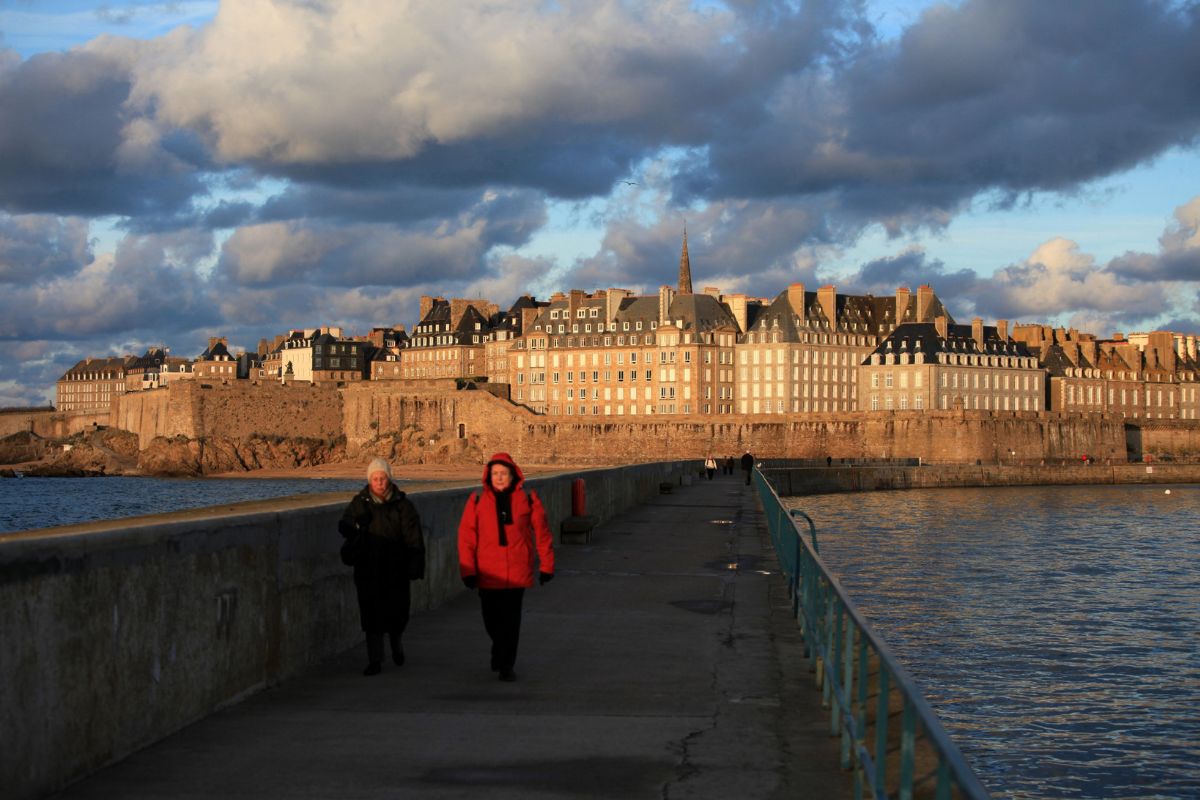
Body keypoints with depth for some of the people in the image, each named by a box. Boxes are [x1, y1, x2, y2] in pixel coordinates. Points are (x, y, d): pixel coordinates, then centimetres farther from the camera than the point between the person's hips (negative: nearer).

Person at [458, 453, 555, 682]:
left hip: (517, 573, -1)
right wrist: (468, 570, -5)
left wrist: (546, 565, 6)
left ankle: (506, 665, 7)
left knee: (511, 620, -3)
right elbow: (466, 536, -1)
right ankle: (500, 648, 39)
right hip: (488, 573, 1)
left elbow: (542, 532, 5)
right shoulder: (477, 500, 0)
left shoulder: (527, 499, 0)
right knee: (491, 619, 10)